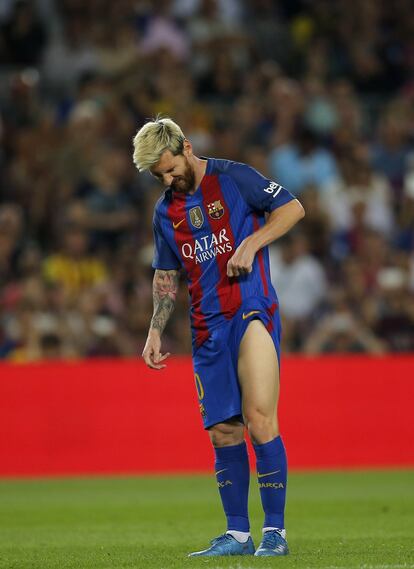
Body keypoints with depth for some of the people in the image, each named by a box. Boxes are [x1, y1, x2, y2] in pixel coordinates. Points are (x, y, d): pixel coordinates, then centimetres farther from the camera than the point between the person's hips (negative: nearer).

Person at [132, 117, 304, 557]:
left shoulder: (232, 178, -1)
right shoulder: (166, 211, 16)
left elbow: (292, 208, -1)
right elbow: (165, 277, 23)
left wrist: (251, 243, -12)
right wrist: (155, 332, 15)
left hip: (252, 310, -5)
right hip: (207, 329, 6)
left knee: (259, 419, -15)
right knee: (222, 431, 2)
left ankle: (275, 532, -11)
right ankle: (237, 534, 10)